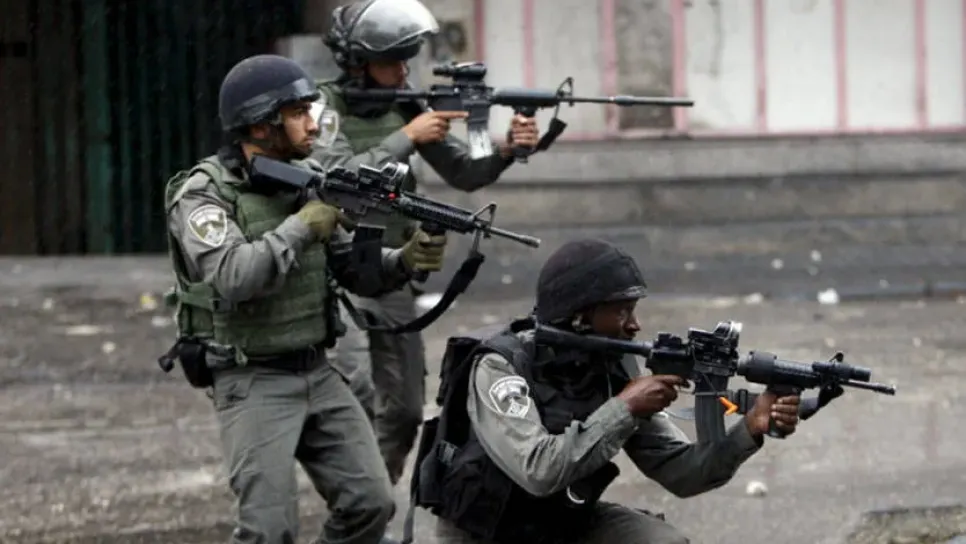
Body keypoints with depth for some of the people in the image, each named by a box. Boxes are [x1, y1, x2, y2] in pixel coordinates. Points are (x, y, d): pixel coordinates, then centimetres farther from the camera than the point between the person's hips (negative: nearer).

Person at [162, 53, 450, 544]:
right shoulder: (202, 195, -13)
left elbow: (355, 271, 8)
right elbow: (235, 277, -30)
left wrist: (406, 261, -12)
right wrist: (305, 224, -24)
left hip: (318, 374, 6)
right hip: (253, 382, -6)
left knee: (370, 503, 1)